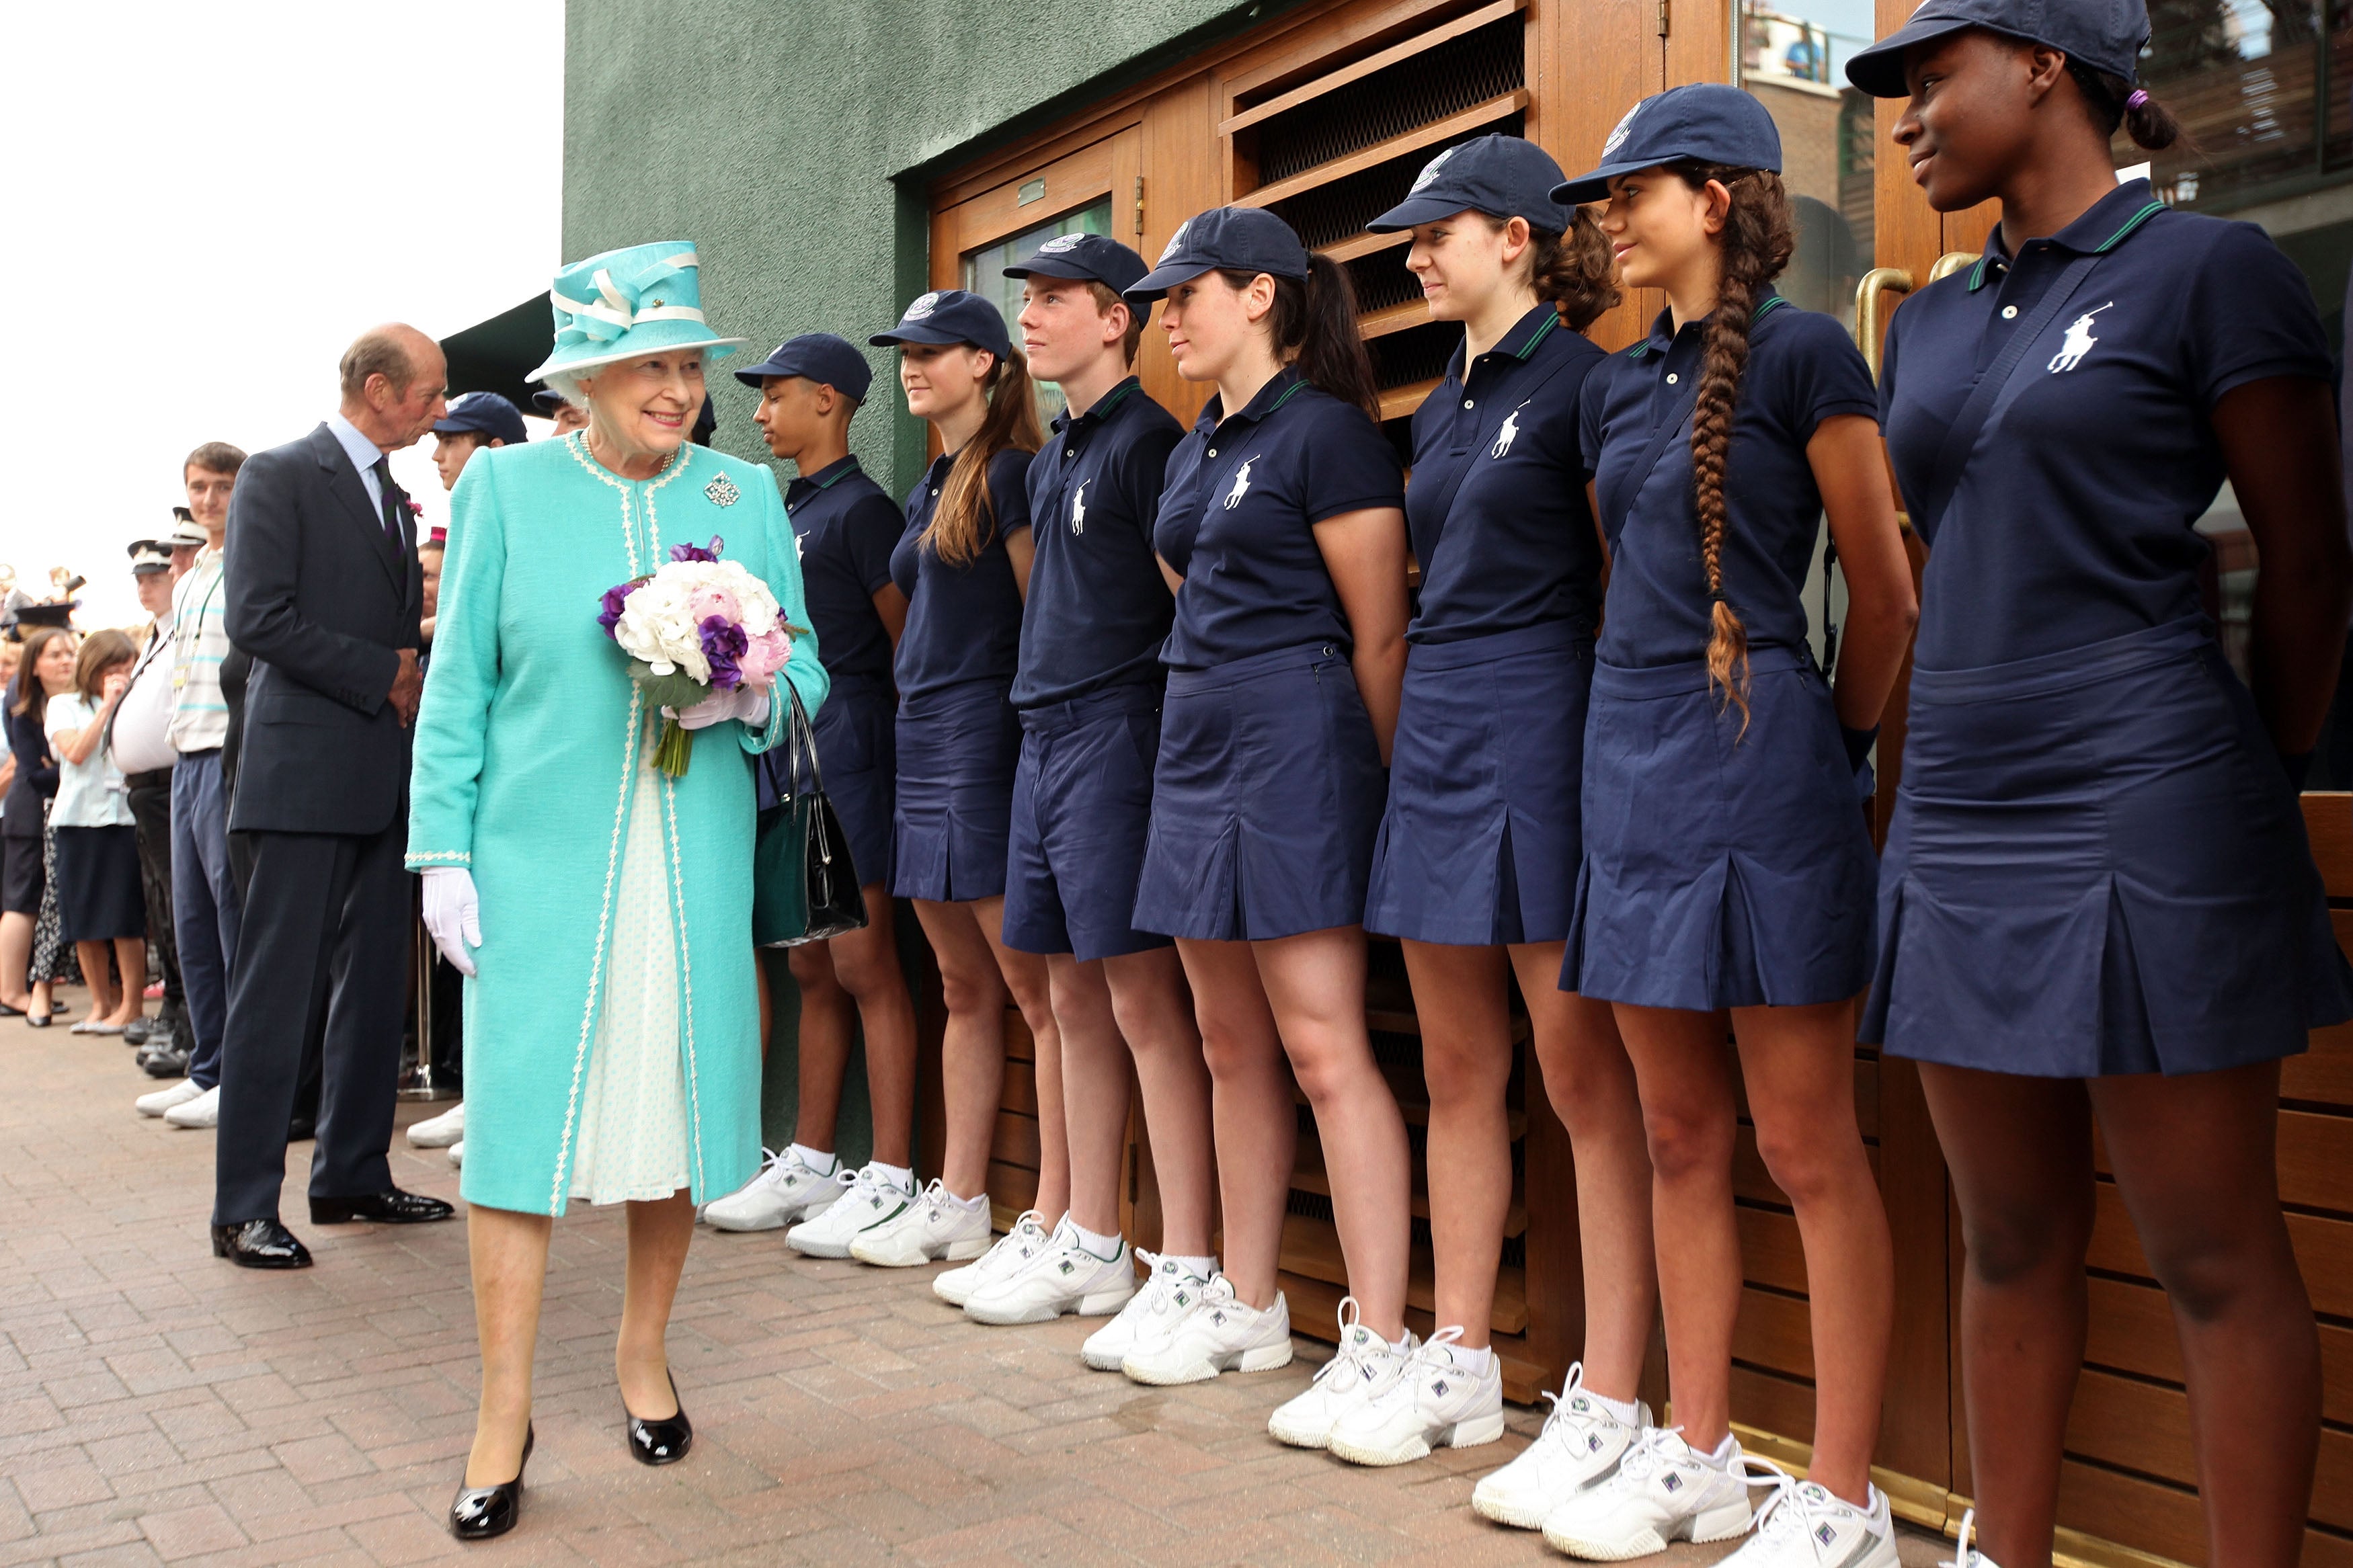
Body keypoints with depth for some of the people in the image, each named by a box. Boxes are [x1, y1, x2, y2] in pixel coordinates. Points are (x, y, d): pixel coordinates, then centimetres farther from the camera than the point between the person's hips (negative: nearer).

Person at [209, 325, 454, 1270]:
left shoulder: (393, 497, 20)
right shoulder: (281, 476, -4)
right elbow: (257, 617, -14)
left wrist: (412, 673, 4)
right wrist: (382, 674, -13)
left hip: (384, 775, 8)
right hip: (306, 772, -8)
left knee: (377, 983, 10)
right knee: (276, 987, -5)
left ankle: (352, 1176, 20)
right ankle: (244, 1208, 1)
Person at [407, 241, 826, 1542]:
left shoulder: (746, 493, 8)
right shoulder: (506, 485, 3)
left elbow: (806, 665, 11)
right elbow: (457, 686, 3)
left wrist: (747, 700, -12)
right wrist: (443, 852, -3)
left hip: (696, 852, 2)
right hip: (538, 849, -2)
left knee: (678, 1093, 7)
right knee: (521, 1108, -4)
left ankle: (643, 1348, 29)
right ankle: (504, 1411, 8)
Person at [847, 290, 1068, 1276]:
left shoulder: (1011, 472, -6)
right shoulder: (929, 492, 20)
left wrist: (1040, 744, -13)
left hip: (987, 739, -9)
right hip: (923, 744, 9)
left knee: (1031, 982, -8)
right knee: (962, 985, 13)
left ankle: (1055, 1224, -5)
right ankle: (958, 1203, 20)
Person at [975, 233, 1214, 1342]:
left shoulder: (1148, 440, -7)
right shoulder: (1051, 458, 20)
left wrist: (1163, 733, -12)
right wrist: (1046, 711, 17)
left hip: (1120, 736, -9)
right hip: (1046, 738, 9)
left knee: (1145, 1002, -8)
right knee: (1076, 1002, 12)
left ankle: (1189, 1268, -1)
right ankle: (1090, 1247, 22)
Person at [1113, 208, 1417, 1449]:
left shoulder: (1326, 432, -8)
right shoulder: (1198, 449, 18)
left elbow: (1380, 635, -9)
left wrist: (1374, 783, -6)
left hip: (1294, 751, -9)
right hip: (1196, 748, 9)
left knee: (1324, 1047, -10)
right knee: (1232, 1045, 12)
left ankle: (1380, 1341, -3)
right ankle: (1246, 1307, 23)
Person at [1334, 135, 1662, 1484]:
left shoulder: (1582, 381, -5)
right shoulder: (1441, 409, 19)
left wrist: (1605, 758, -11)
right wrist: (1423, 726, 15)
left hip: (1541, 736, -8)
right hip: (1438, 737, 9)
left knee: (1583, 1074, -4)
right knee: (1458, 1070, 11)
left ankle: (1612, 1399, 4)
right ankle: (1462, 1364, 22)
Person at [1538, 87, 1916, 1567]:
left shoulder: (1802, 353, -5)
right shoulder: (1620, 384, 15)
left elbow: (1886, 594, -5)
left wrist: (1835, 751, 4)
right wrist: (1645, 724, 15)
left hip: (1761, 763, -7)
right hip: (1633, 761, 7)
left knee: (1808, 1145, -1)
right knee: (1680, 1138, 11)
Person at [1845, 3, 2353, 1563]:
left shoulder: (2209, 268, -3)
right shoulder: (1931, 324, 15)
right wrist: (1956, 759, 15)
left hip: (2139, 820, -6)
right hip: (1959, 822, 6)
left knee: (2215, 1257, 2)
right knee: (2014, 1242, 13)